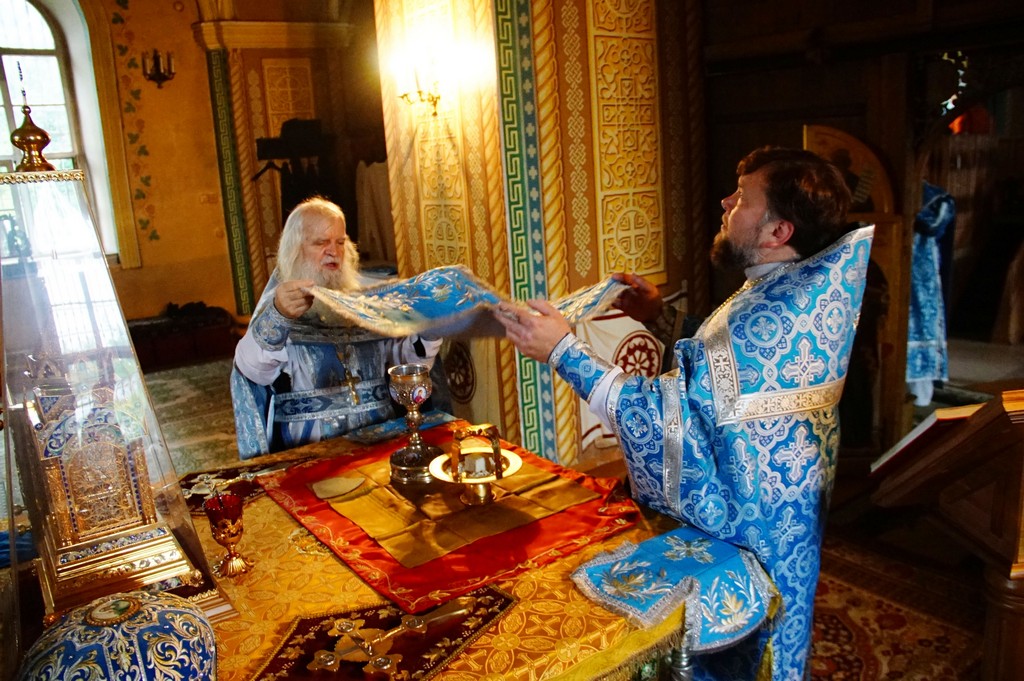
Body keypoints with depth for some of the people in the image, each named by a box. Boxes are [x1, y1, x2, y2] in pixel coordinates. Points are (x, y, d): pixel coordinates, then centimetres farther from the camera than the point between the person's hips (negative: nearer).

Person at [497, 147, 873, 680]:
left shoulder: (765, 317, -32)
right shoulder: (814, 289, -1)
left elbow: (666, 417, -30)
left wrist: (563, 351, -27)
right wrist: (662, 319, 6)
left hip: (745, 531, -9)